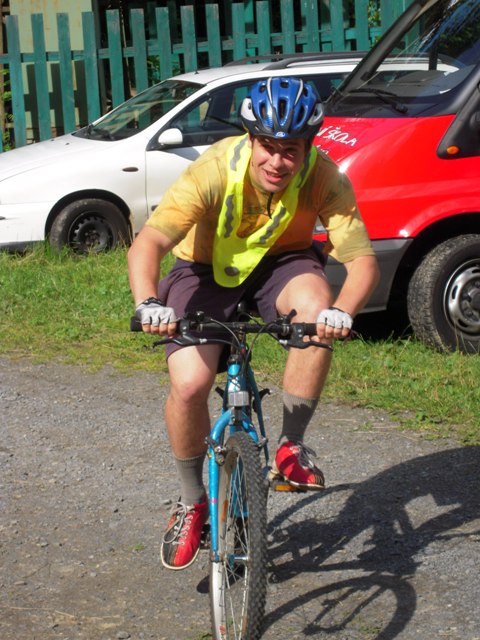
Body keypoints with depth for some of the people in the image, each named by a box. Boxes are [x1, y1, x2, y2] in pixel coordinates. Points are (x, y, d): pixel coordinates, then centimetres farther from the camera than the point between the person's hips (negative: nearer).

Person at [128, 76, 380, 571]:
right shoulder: (215, 169, -31)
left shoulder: (323, 178, -25)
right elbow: (148, 242, -37)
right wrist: (148, 302, -57)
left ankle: (291, 446, -13)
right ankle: (191, 503, 6)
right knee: (188, 383, -22)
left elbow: (362, 258, -29)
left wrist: (341, 310, -50)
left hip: (282, 262, 1)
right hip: (208, 269, -1)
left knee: (316, 309, -34)